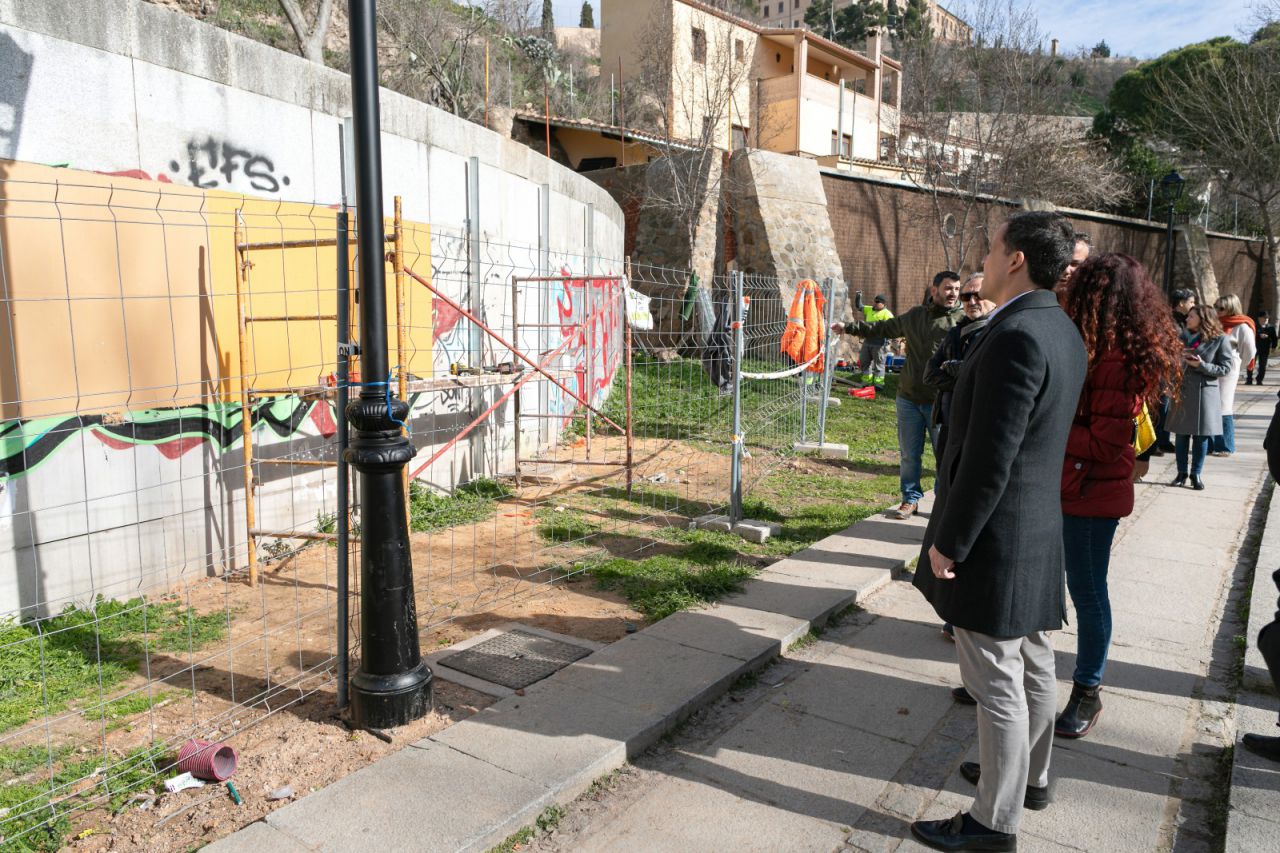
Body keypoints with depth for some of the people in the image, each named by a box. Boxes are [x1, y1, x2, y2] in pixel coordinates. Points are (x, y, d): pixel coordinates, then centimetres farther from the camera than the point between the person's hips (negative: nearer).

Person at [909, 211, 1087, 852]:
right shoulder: (1063, 332, 8)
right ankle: (1028, 775, 41)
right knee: (1032, 666, 23)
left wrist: (948, 541, -16)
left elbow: (989, 459, -25)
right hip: (1038, 532, 10)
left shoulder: (1015, 336, -24)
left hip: (994, 536, -10)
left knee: (997, 683, 3)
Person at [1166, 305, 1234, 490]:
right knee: (1181, 434, 4)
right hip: (1182, 391, 4)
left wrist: (1201, 365, -17)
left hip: (1205, 393, -4)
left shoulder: (1220, 339, -2)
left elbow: (1225, 368, -6)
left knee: (1201, 435, 2)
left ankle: (1196, 474, 11)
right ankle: (1182, 473, 12)